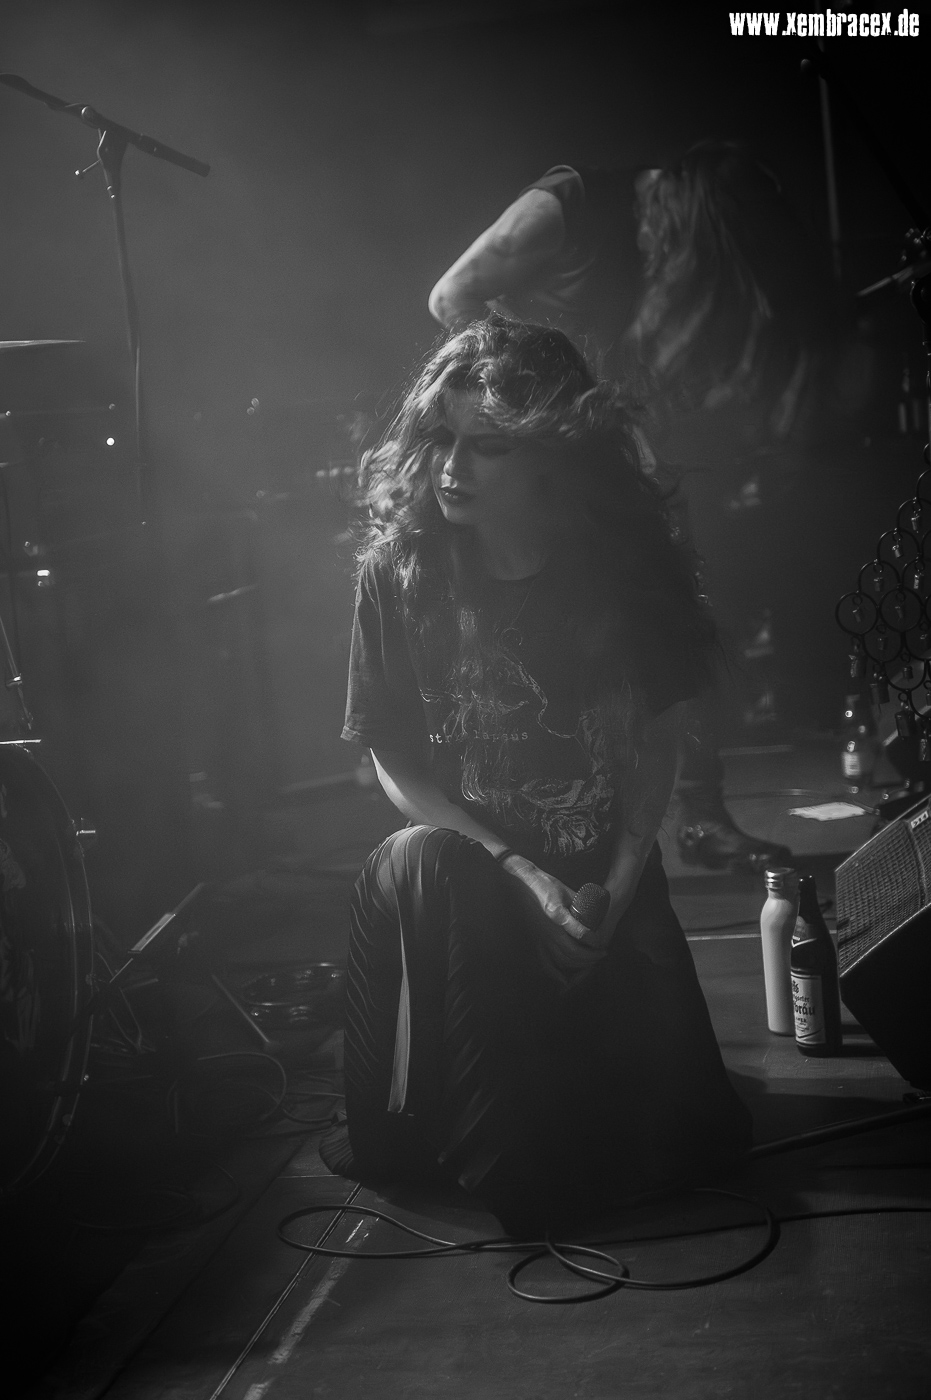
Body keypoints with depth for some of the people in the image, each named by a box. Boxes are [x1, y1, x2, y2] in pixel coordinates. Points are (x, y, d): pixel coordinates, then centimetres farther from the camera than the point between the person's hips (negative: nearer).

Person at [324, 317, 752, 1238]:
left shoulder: (627, 564, -8)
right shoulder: (399, 571, -12)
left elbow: (658, 737, -1)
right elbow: (393, 763, -8)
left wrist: (620, 882, -13)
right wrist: (521, 872, -19)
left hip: (609, 874, 1)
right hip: (467, 861, -1)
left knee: (676, 1131, -10)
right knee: (416, 869, -37)